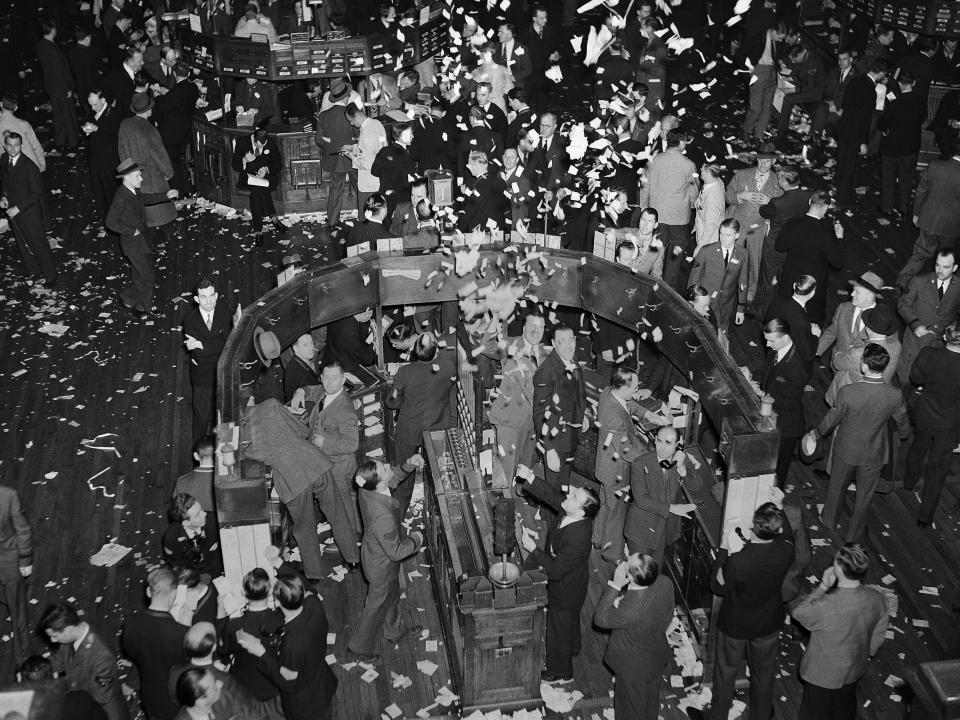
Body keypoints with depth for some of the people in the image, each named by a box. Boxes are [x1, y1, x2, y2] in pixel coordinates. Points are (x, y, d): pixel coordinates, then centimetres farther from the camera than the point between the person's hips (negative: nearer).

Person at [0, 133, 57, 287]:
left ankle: (50, 277, 17)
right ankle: (33, 271, 36)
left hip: (29, 212, -7)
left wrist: (18, 209, -21)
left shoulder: (29, 166, -23)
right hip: (13, 211, 7)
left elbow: (37, 193, -20)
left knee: (39, 244, 3)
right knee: (23, 244, 19)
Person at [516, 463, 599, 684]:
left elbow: (556, 571, -34)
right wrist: (530, 478, -27)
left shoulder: (577, 539, -42)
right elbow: (551, 494, -11)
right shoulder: (568, 512, -21)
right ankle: (571, 649, 62)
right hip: (570, 584, 8)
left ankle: (561, 673, 43)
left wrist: (533, 549, -32)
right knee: (570, 619, 33)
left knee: (559, 628, 18)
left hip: (565, 591, -8)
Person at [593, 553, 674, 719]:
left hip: (633, 666, -6)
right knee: (651, 695, 34)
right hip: (657, 654, 6)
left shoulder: (630, 610, -45)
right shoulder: (664, 582, -25)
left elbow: (600, 618, -25)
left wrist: (615, 586, -33)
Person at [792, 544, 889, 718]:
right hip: (855, 669, 5)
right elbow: (878, 636, -4)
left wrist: (822, 587, -19)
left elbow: (798, 613, -17)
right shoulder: (877, 598, -22)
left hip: (823, 673, -4)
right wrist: (865, 655, 14)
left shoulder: (826, 606, -40)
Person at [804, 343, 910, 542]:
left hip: (846, 450, -1)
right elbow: (902, 422, -3)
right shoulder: (895, 396, -23)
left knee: (837, 486, 26)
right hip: (873, 455, 1)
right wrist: (904, 435, 21)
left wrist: (816, 433, 8)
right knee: (864, 495, 23)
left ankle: (829, 520, 49)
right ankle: (854, 532, 42)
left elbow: (832, 419, -13)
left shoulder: (847, 392, -30)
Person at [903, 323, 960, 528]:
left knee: (918, 448, 33)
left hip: (924, 416, 3)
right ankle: (925, 516, 29)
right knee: (938, 468, 16)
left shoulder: (928, 354, -26)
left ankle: (909, 481, 61)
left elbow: (915, 378, -7)